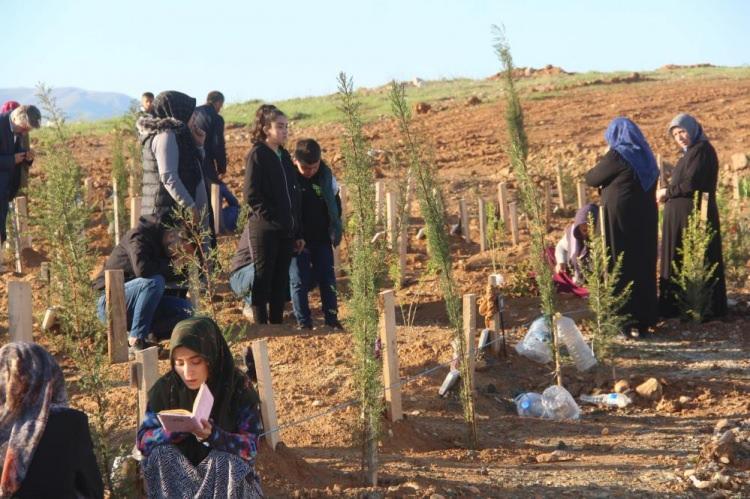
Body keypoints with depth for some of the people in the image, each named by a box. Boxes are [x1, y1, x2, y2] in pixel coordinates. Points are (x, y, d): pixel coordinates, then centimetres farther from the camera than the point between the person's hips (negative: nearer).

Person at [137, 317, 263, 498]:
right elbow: (144, 441, -8)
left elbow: (250, 447, -17)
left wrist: (212, 435, -35)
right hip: (176, 474, 2)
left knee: (224, 460, -32)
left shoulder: (238, 387, -14)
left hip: (228, 476, -2)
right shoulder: (165, 388, -8)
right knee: (161, 453, -26)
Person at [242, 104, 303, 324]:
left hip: (286, 231, 7)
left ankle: (277, 324, 17)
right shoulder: (257, 154, -7)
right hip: (264, 230, -7)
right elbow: (251, 193, -14)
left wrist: (298, 232, 13)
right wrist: (269, 216, -15)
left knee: (281, 280, 10)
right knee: (263, 279, -1)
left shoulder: (284, 156, 15)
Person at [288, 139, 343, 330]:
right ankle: (303, 322, 6)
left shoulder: (326, 175, -3)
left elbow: (335, 203, 10)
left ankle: (332, 318, 13)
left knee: (327, 278, 6)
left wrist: (335, 231, 6)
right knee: (299, 280, 0)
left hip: (322, 238, 3)